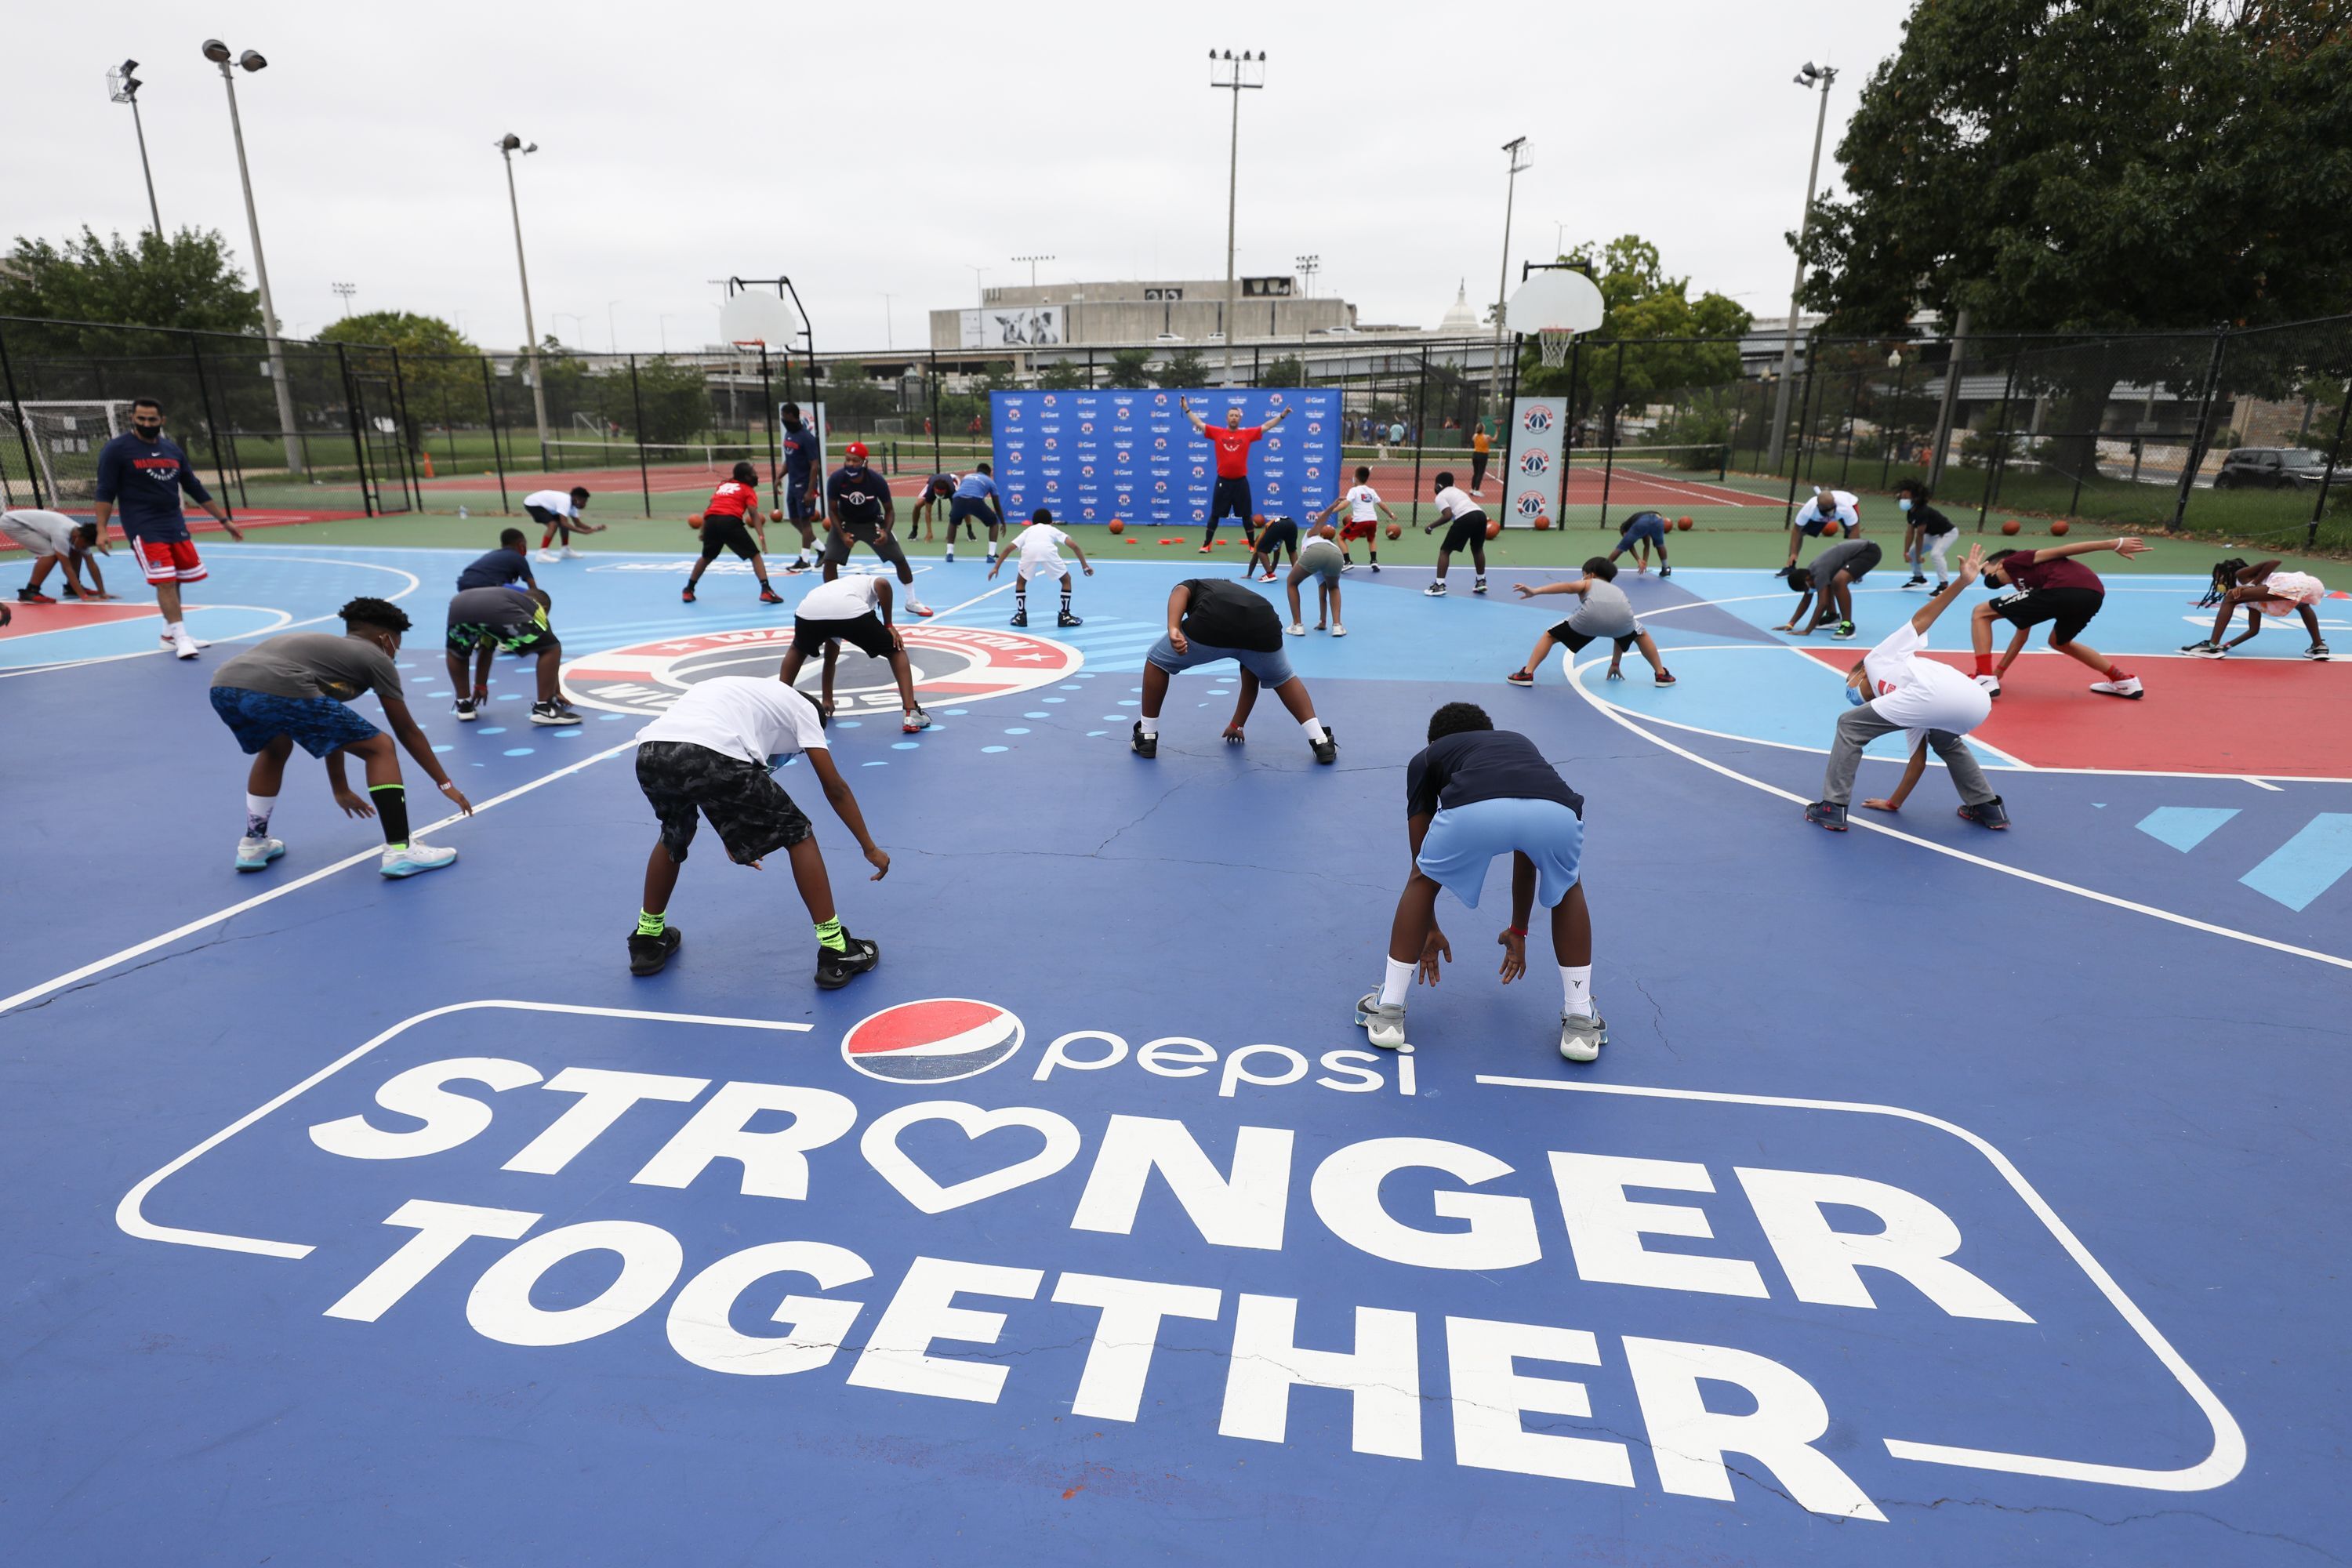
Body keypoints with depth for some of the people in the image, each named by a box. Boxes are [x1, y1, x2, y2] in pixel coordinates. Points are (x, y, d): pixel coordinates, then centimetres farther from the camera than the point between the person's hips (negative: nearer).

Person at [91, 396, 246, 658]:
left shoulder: (172, 449, 12)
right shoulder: (116, 450, -3)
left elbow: (195, 488, 18)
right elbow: (106, 492, -6)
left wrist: (224, 520, 17)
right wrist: (101, 530, -13)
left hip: (176, 526, 5)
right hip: (144, 529, -5)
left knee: (173, 582, 10)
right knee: (165, 582, -13)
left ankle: (170, 634, 22)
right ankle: (180, 637, -12)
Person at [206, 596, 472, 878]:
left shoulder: (325, 647, 38)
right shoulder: (375, 657, 18)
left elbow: (330, 730, 46)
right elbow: (407, 732, 21)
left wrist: (341, 791, 55)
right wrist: (446, 784, 29)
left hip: (223, 685, 9)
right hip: (277, 690, -8)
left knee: (276, 748, 38)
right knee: (380, 748, 5)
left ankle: (253, 844, 39)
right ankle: (401, 851, -2)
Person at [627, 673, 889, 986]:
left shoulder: (737, 690, 41)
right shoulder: (802, 706, 25)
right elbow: (835, 788, 19)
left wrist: (734, 838, 57)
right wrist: (870, 847, 28)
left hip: (649, 753, 6)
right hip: (713, 757, -6)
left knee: (674, 836, 37)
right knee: (798, 835, 13)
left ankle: (647, 940, 46)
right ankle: (836, 952, 13)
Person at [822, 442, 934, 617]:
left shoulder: (877, 481, -27)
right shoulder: (836, 479, -26)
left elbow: (889, 510, -12)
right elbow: (832, 510, -13)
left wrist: (885, 531, -29)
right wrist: (842, 535, -25)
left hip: (873, 522, 0)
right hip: (845, 523, 0)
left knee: (900, 559, -3)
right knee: (830, 560, -16)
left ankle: (911, 602, 16)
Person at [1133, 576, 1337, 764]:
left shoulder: (1193, 586, 39)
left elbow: (1180, 592, 8)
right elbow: (1251, 679, 50)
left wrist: (1173, 629, -9)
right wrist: (1237, 725, 60)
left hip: (1211, 623, -3)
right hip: (1263, 626, 4)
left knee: (1156, 661, 26)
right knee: (1283, 679, 35)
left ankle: (1147, 738, 29)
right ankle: (1321, 742, 25)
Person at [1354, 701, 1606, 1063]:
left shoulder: (1426, 758, 38)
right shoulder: (1521, 743, 46)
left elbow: (1421, 864, 43)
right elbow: (1526, 859, 52)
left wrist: (1431, 930, 59)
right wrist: (1518, 932, 65)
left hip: (1471, 809, -2)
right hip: (1555, 811, 2)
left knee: (1422, 882, 30)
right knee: (1568, 890, 35)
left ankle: (1388, 1013, 31)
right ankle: (1580, 1023, 34)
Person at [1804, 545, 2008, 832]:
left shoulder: (1879, 659, 29)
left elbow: (1921, 619, 18)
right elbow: (1919, 760, 38)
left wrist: (1962, 581, 6)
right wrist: (1894, 803, 45)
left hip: (1936, 691, -8)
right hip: (1978, 701, 8)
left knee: (1850, 725, 11)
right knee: (1945, 741, 42)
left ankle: (1832, 808, 7)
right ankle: (1988, 808, 33)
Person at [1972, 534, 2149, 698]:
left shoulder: (2014, 562, 19)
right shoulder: (2024, 582, 38)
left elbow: (2060, 550, 7)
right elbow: (2022, 633, 42)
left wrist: (2114, 544, -1)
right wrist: (2000, 670, 46)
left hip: (2065, 589, -9)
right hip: (2094, 594, 9)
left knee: (1981, 613, 5)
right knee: (2059, 642, 39)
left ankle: (1985, 679, -4)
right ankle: (2125, 682, 39)